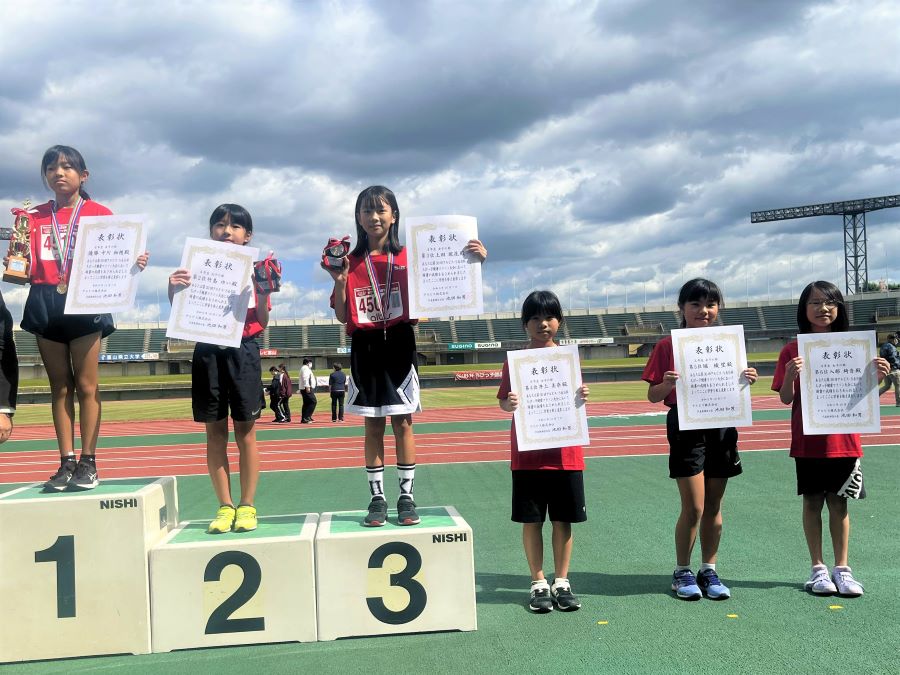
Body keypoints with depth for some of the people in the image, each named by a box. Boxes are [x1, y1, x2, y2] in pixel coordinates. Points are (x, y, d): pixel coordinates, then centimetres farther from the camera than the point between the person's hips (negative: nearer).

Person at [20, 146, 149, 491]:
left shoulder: (100, 213, 4)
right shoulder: (34, 217, 12)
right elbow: (26, 267, 10)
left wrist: (134, 263, -17)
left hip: (85, 302, -3)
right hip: (45, 303, 3)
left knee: (86, 384, -2)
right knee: (60, 385, 6)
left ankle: (88, 463, 4)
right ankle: (66, 462, 10)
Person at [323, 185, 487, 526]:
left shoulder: (409, 256, 1)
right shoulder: (350, 263, 5)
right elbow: (342, 316, 4)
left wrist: (472, 260, -15)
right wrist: (340, 281, -10)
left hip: (399, 343, -1)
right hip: (365, 348, 1)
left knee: (403, 423, 3)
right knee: (373, 426, 7)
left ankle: (406, 496, 13)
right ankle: (377, 498, 15)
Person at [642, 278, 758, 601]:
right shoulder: (668, 345, -2)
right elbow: (653, 396, -2)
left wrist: (746, 380, -9)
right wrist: (666, 384, -23)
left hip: (722, 427, 4)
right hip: (686, 427, -4)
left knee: (714, 505, 10)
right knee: (693, 507, -4)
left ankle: (709, 570, 24)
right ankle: (682, 572, 14)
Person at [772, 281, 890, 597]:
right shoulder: (793, 350, -2)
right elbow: (786, 398, -4)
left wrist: (877, 376, -11)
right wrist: (790, 375, -23)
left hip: (843, 439, 2)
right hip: (808, 442, -1)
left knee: (839, 502, 8)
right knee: (813, 501, 7)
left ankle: (842, 568, 17)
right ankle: (818, 569, 17)